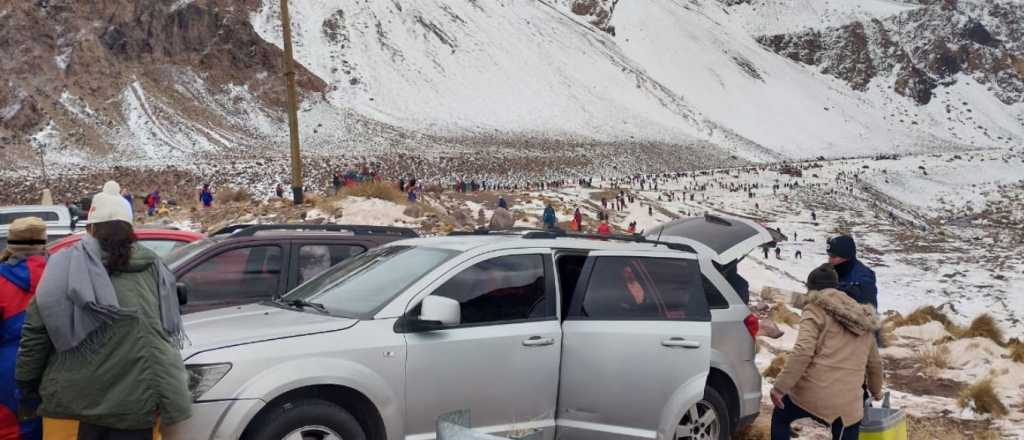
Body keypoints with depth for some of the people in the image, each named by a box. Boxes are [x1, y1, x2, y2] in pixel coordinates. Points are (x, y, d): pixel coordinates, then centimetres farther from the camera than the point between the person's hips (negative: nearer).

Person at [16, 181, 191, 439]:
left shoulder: (67, 265, 0)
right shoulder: (153, 266, 10)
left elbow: (36, 328, -4)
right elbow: (172, 328, 11)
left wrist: (27, 383, 5)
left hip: (86, 393, -2)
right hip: (141, 395, 2)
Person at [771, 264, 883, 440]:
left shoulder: (816, 311, 0)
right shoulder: (862, 322, 20)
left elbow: (802, 352, -15)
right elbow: (875, 363, 30)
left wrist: (780, 387, -13)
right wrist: (876, 391, 48)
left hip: (811, 393, -4)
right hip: (848, 404, 4)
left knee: (780, 417, 26)